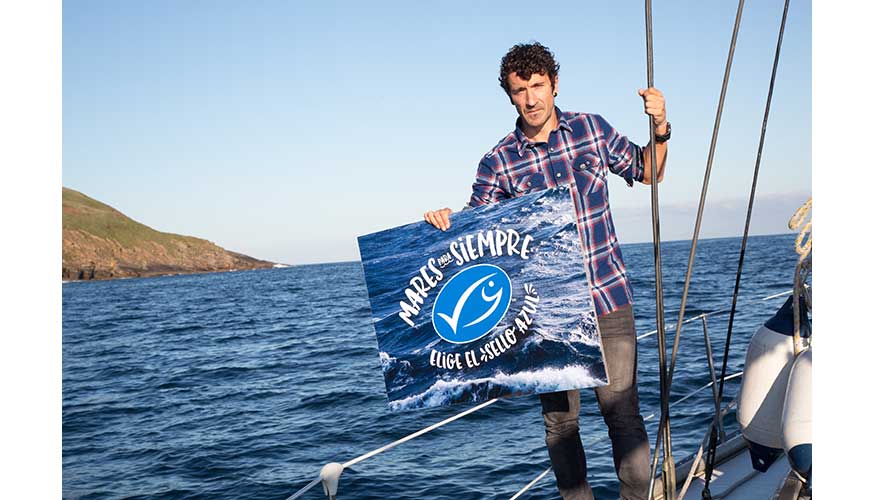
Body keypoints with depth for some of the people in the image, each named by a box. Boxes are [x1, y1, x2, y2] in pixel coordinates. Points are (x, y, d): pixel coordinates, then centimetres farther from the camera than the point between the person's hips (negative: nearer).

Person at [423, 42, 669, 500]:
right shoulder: (498, 162, -2)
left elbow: (647, 173, 17)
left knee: (621, 409, -1)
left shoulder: (592, 129, 3)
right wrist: (446, 220, -18)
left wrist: (660, 131, 0)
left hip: (608, 295, 0)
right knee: (559, 419, 9)